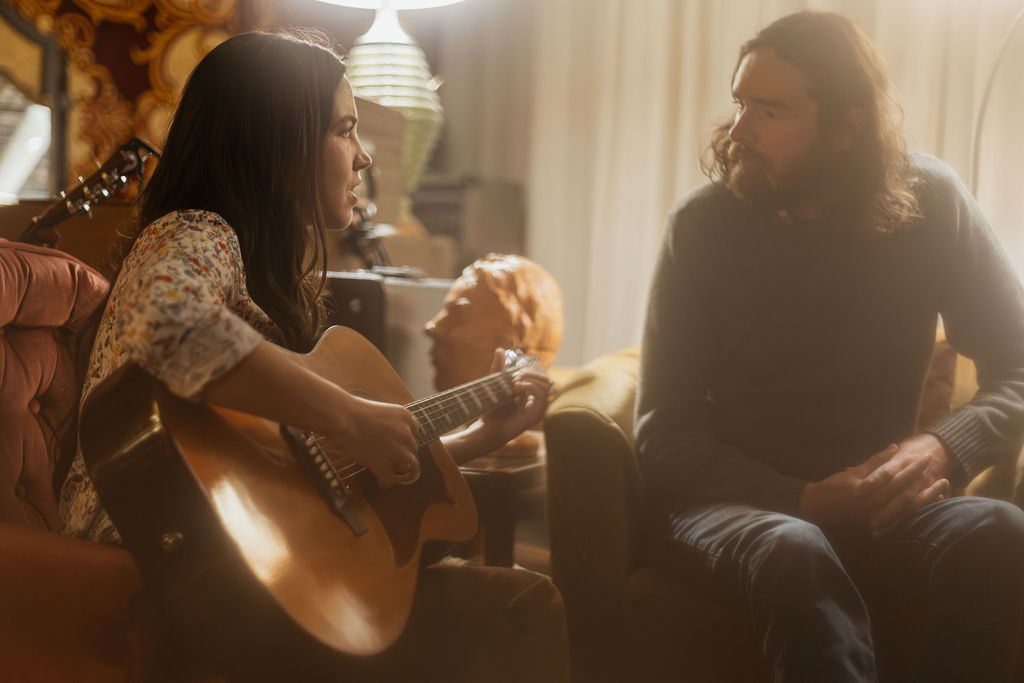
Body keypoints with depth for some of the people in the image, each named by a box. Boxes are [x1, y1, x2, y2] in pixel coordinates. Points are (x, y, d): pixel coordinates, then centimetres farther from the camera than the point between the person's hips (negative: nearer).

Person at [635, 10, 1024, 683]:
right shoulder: (705, 223, -5)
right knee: (795, 553, -38)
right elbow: (665, 435, -6)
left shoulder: (929, 202, -1)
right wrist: (806, 500, -19)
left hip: (877, 506, 3)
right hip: (736, 500, -2)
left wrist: (946, 446, -20)